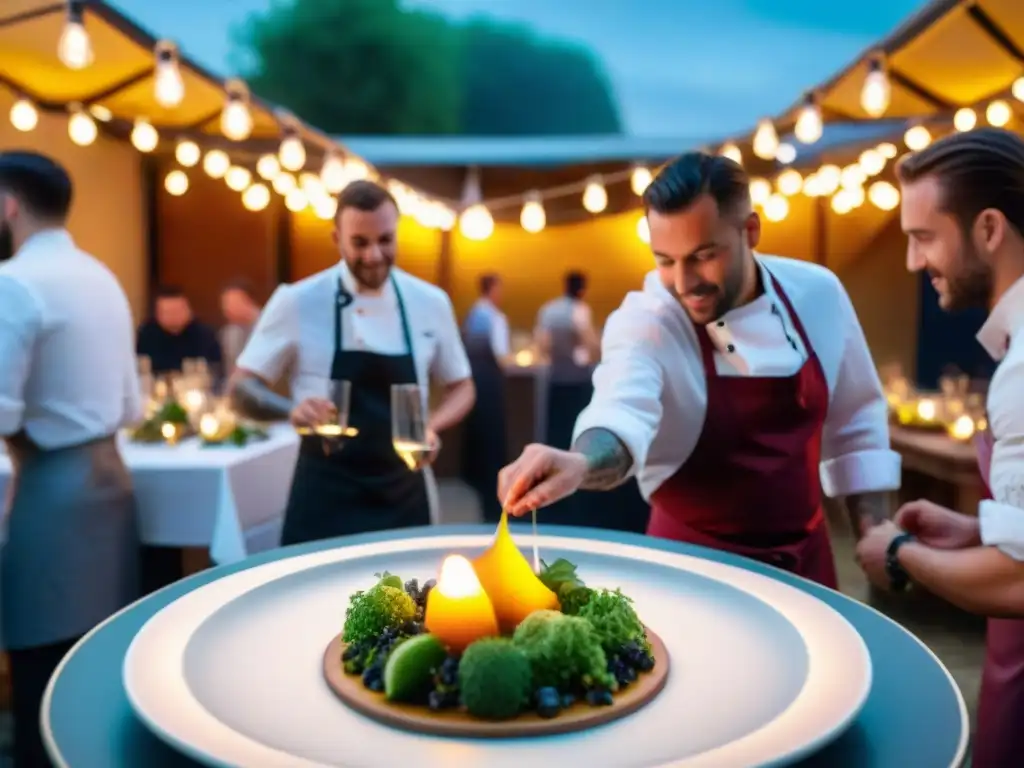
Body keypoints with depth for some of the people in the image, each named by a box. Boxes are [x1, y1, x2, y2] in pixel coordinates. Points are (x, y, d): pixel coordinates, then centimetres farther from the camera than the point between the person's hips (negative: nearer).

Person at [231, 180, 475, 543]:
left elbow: (461, 388, 11)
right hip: (325, 500, -2)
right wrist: (291, 408, -23)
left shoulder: (430, 303, -1)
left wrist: (432, 427, -10)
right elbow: (243, 387, -2)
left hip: (404, 498, 3)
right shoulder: (297, 301, -9)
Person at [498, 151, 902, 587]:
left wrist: (876, 540, 3)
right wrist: (581, 463, -61)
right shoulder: (645, 321, -20)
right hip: (695, 560, -3)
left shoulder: (816, 294, -9)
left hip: (804, 556, 4)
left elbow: (855, 422, 3)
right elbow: (622, 411, -40)